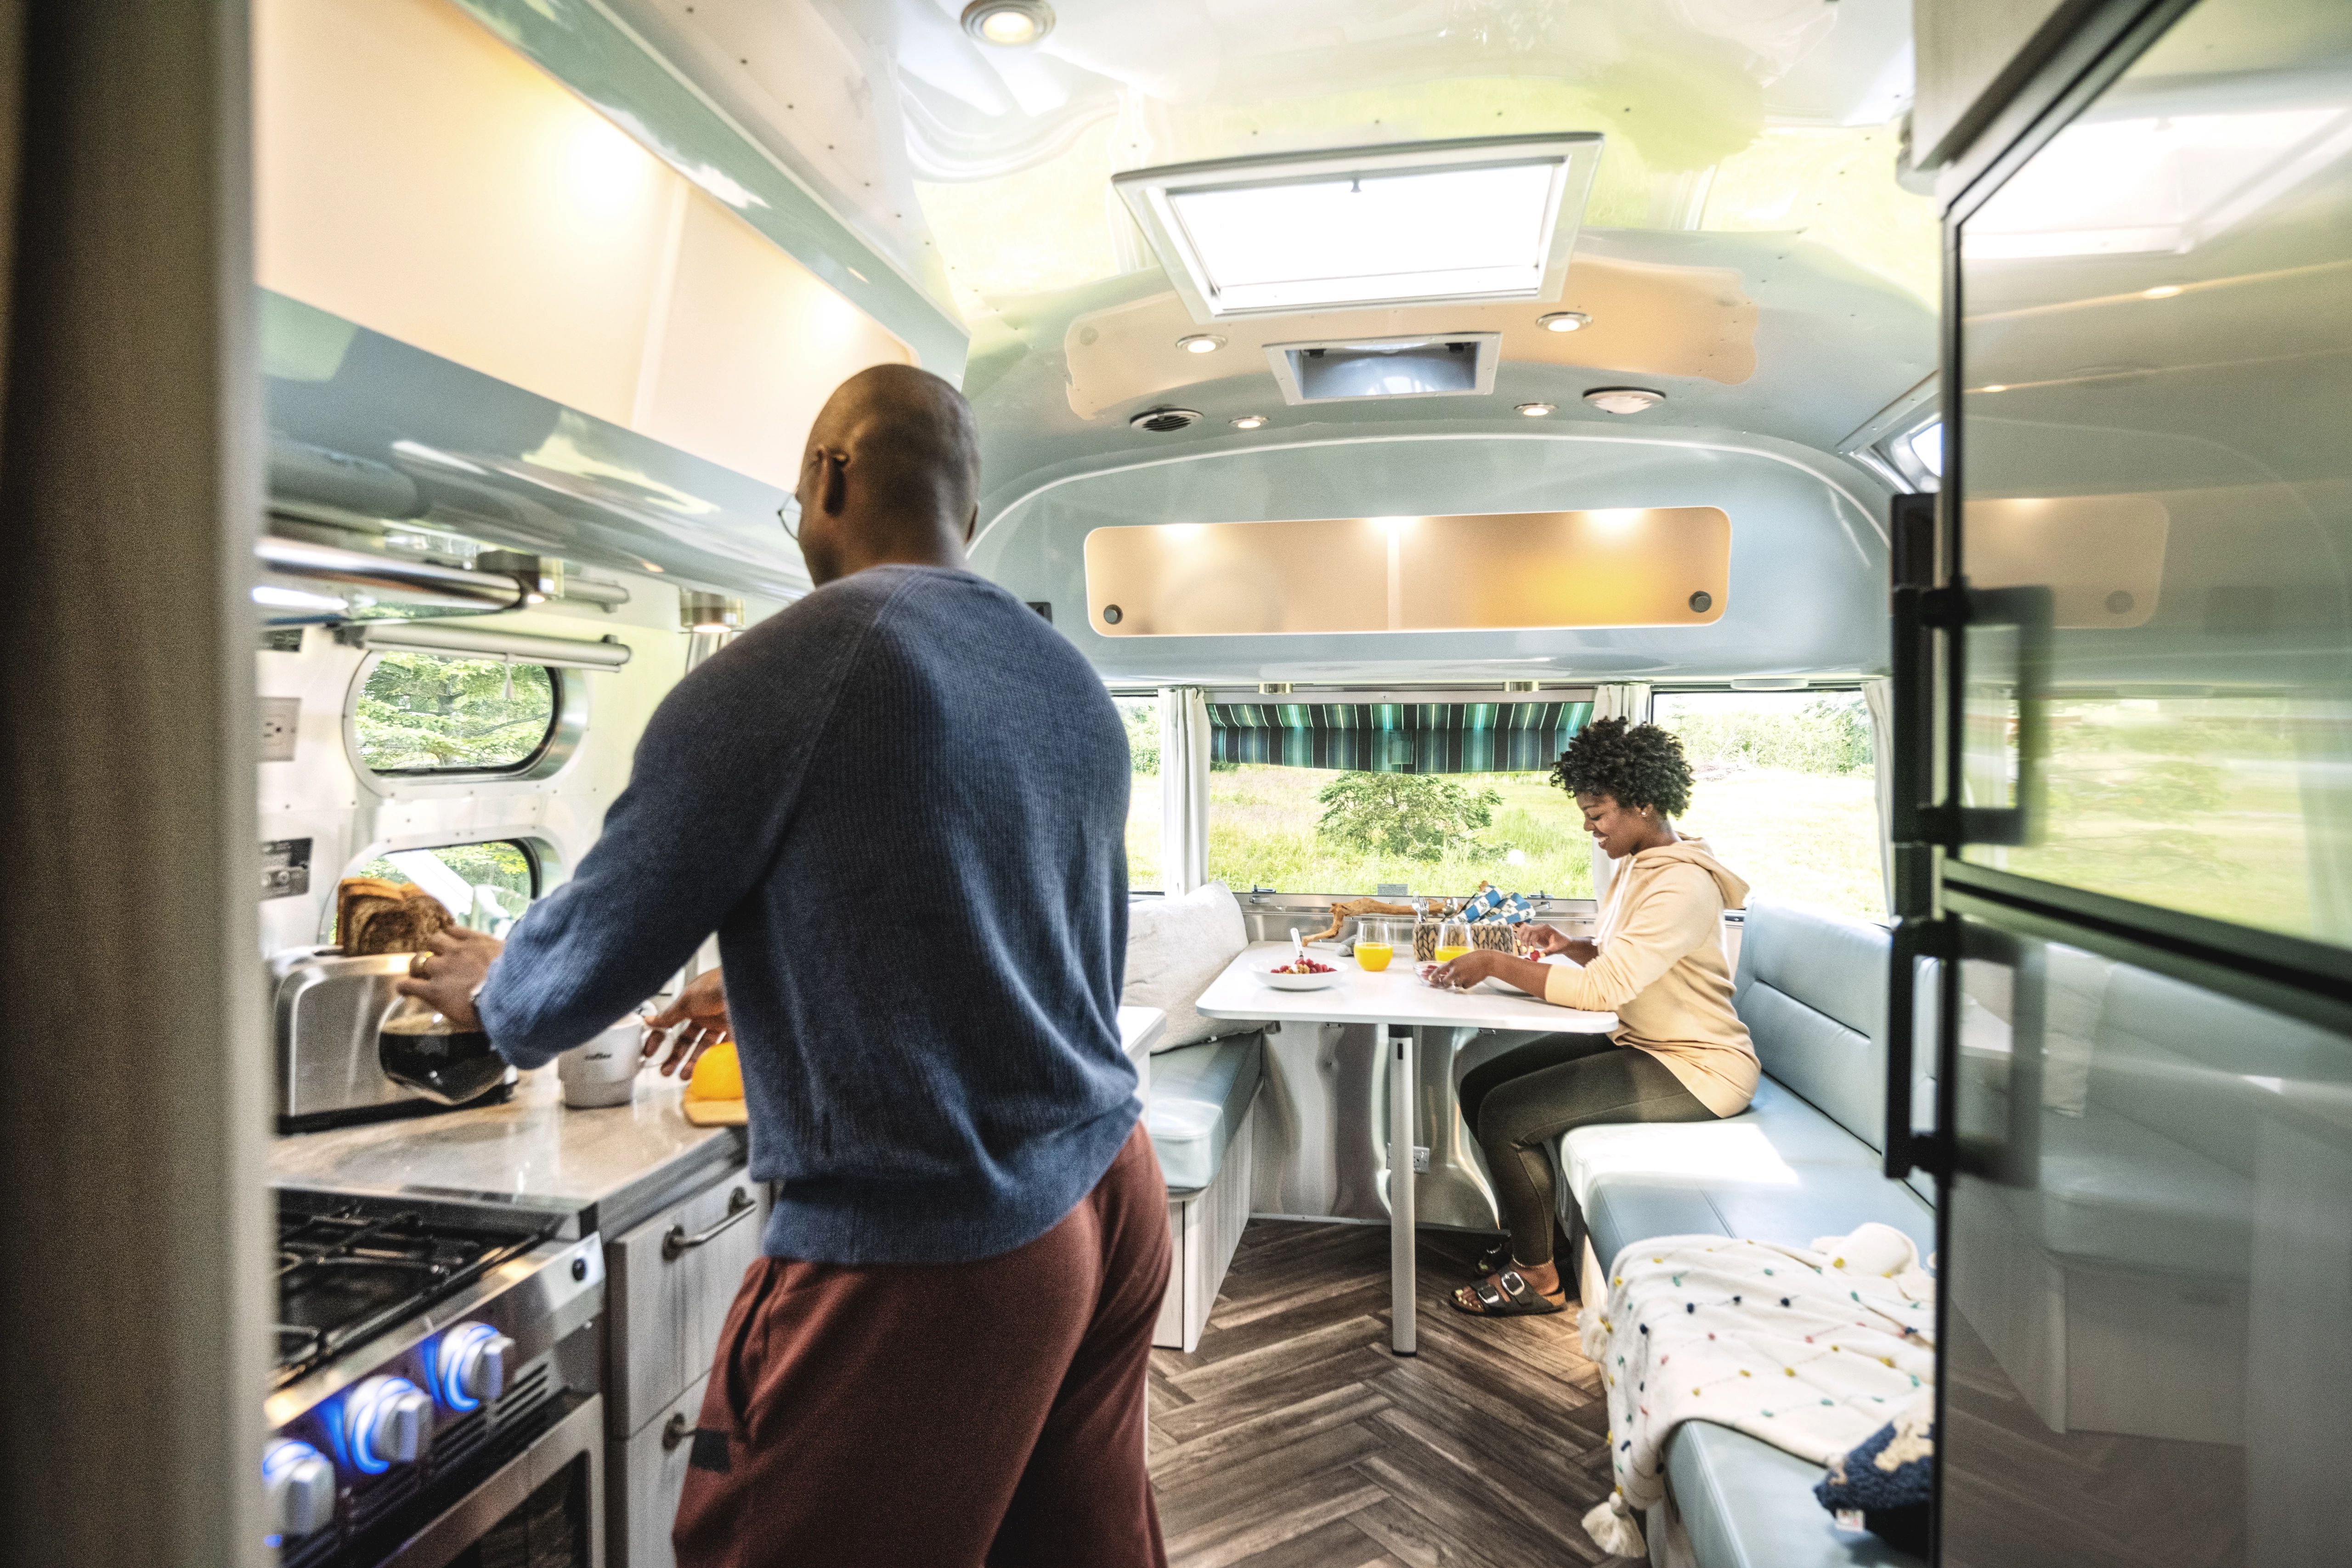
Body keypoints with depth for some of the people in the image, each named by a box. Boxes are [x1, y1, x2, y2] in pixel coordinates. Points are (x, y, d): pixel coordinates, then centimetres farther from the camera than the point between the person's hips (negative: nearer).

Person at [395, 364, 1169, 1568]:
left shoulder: (787, 668, -14)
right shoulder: (1075, 684, 9)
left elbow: (592, 958, -5)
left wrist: (486, 986, 18)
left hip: (928, 1255, -7)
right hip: (1112, 1197, 8)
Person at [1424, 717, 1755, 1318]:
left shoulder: (1682, 885, -24)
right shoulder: (1634, 865, 8)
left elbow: (1604, 987, -30)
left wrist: (1498, 964, -24)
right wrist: (1569, 947, -2)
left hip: (1695, 1069, -10)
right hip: (1638, 1043, 10)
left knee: (1505, 1114, -20)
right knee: (1479, 1086, 2)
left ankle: (1537, 1276, 2)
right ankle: (1530, 1236, 19)